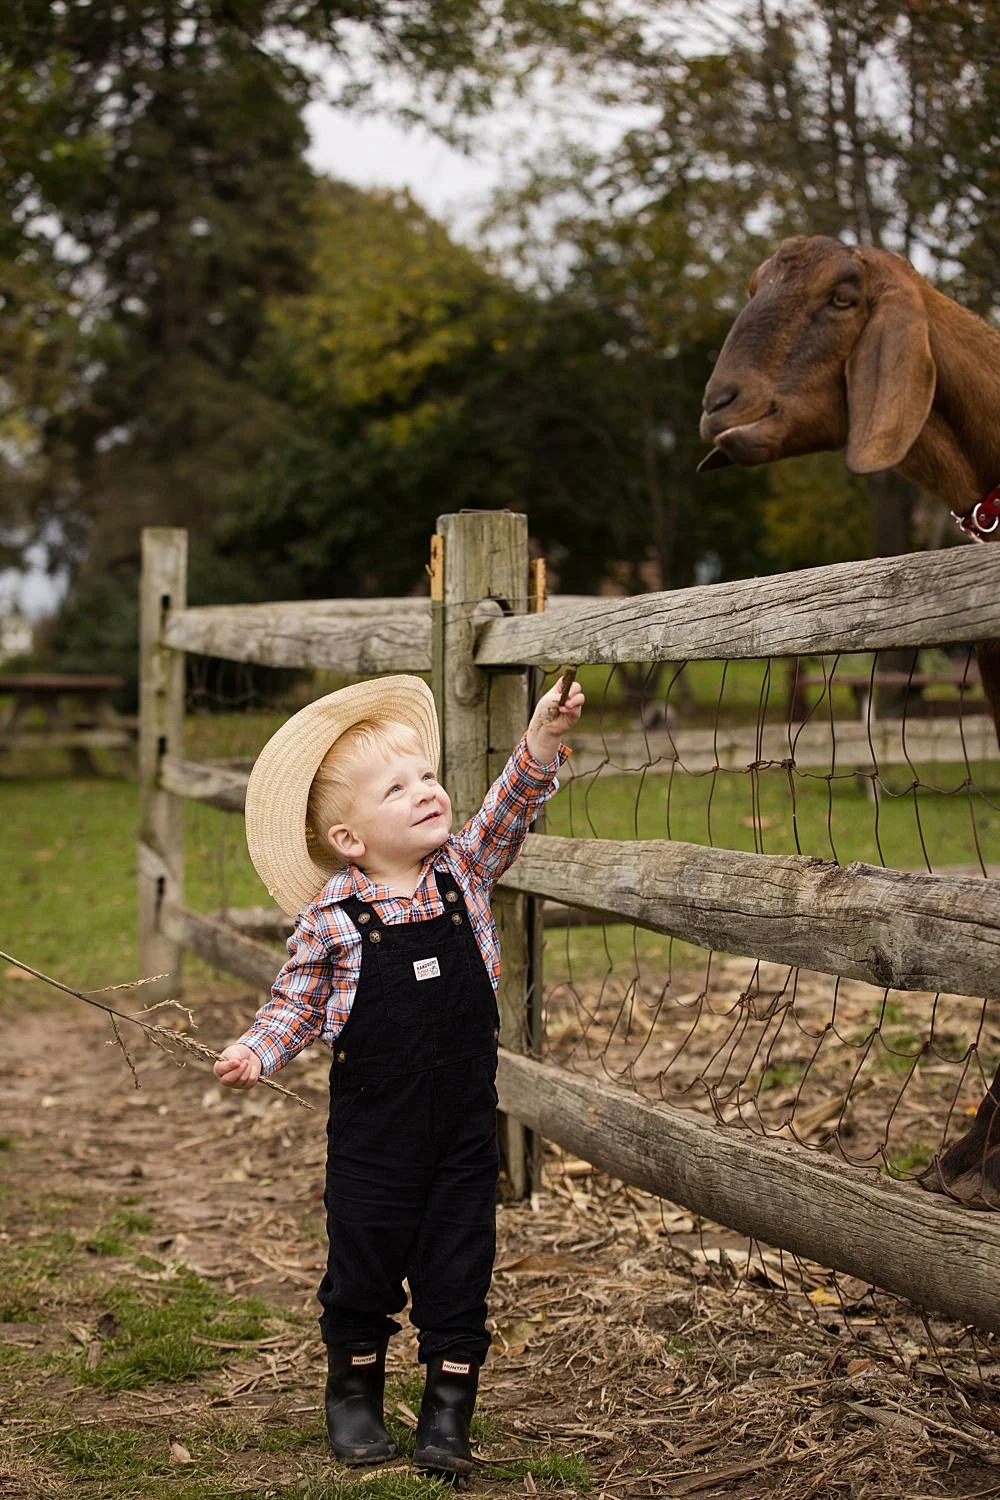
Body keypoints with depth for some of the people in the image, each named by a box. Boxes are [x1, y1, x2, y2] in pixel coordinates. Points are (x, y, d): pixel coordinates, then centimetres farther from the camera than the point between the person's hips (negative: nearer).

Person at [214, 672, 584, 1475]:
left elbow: (509, 812, -8)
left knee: (459, 1266, 6)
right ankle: (355, 1390, 32)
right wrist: (257, 1050, -16)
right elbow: (298, 1001, -1)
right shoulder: (331, 917, -10)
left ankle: (448, 1410, 18)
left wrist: (542, 741, -23)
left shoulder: (463, 870, -1)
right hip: (374, 1130, -2)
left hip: (466, 1123, 2)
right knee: (364, 1264, 10)